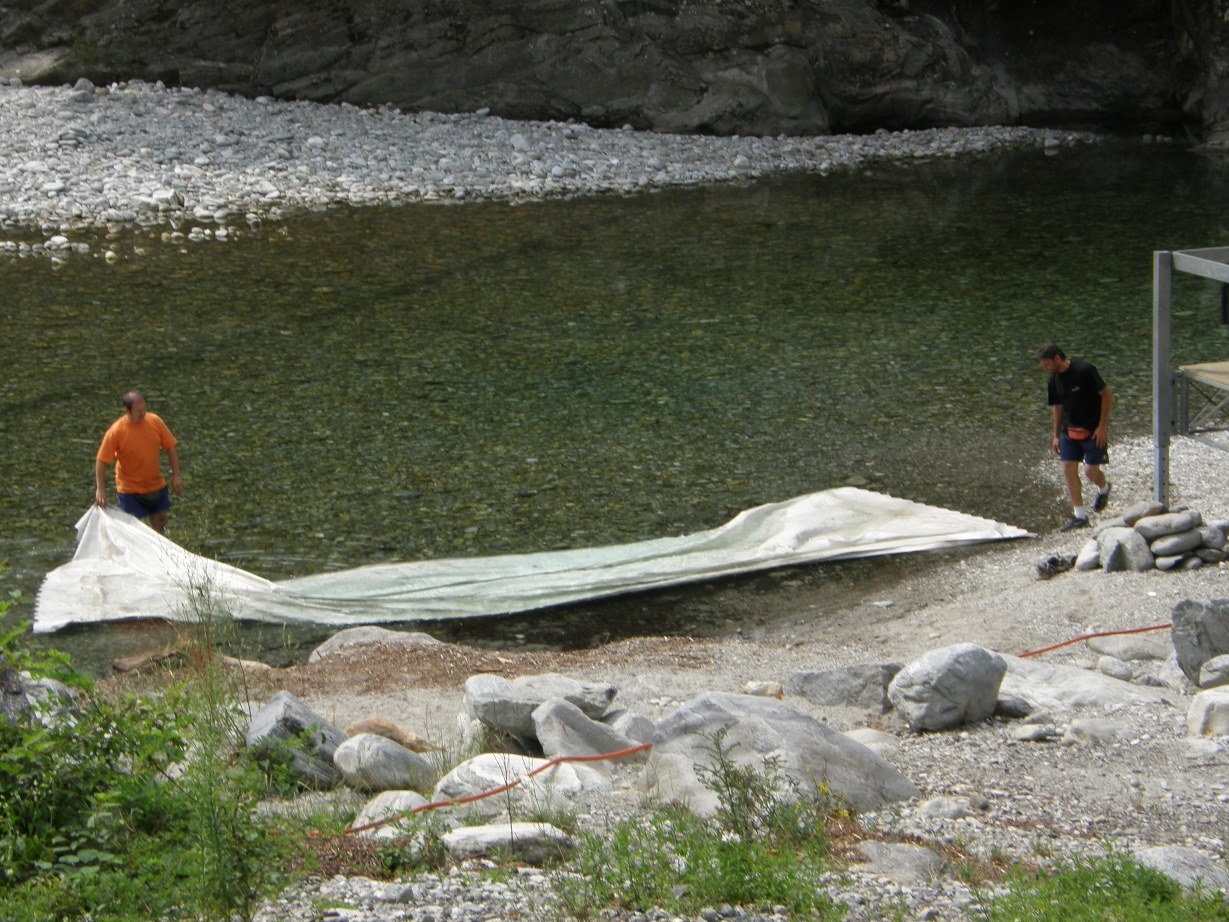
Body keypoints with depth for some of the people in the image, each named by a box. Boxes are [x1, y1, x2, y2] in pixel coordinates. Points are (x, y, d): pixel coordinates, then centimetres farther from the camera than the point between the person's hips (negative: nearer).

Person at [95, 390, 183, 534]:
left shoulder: (155, 421, -10)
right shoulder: (116, 431, -21)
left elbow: (170, 448, 0)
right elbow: (101, 460, -14)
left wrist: (176, 475, -3)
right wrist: (100, 489, -16)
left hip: (156, 485, 4)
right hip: (130, 489, -4)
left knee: (159, 523, 16)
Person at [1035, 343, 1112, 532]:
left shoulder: (1085, 371, -19)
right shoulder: (1054, 379, 2)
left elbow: (1107, 395, -15)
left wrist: (1102, 426, -16)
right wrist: (1056, 436, 15)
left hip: (1093, 430, -6)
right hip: (1069, 430, 6)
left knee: (1091, 470, -7)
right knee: (1068, 468, -3)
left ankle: (1103, 489, 29)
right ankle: (1079, 515, 4)